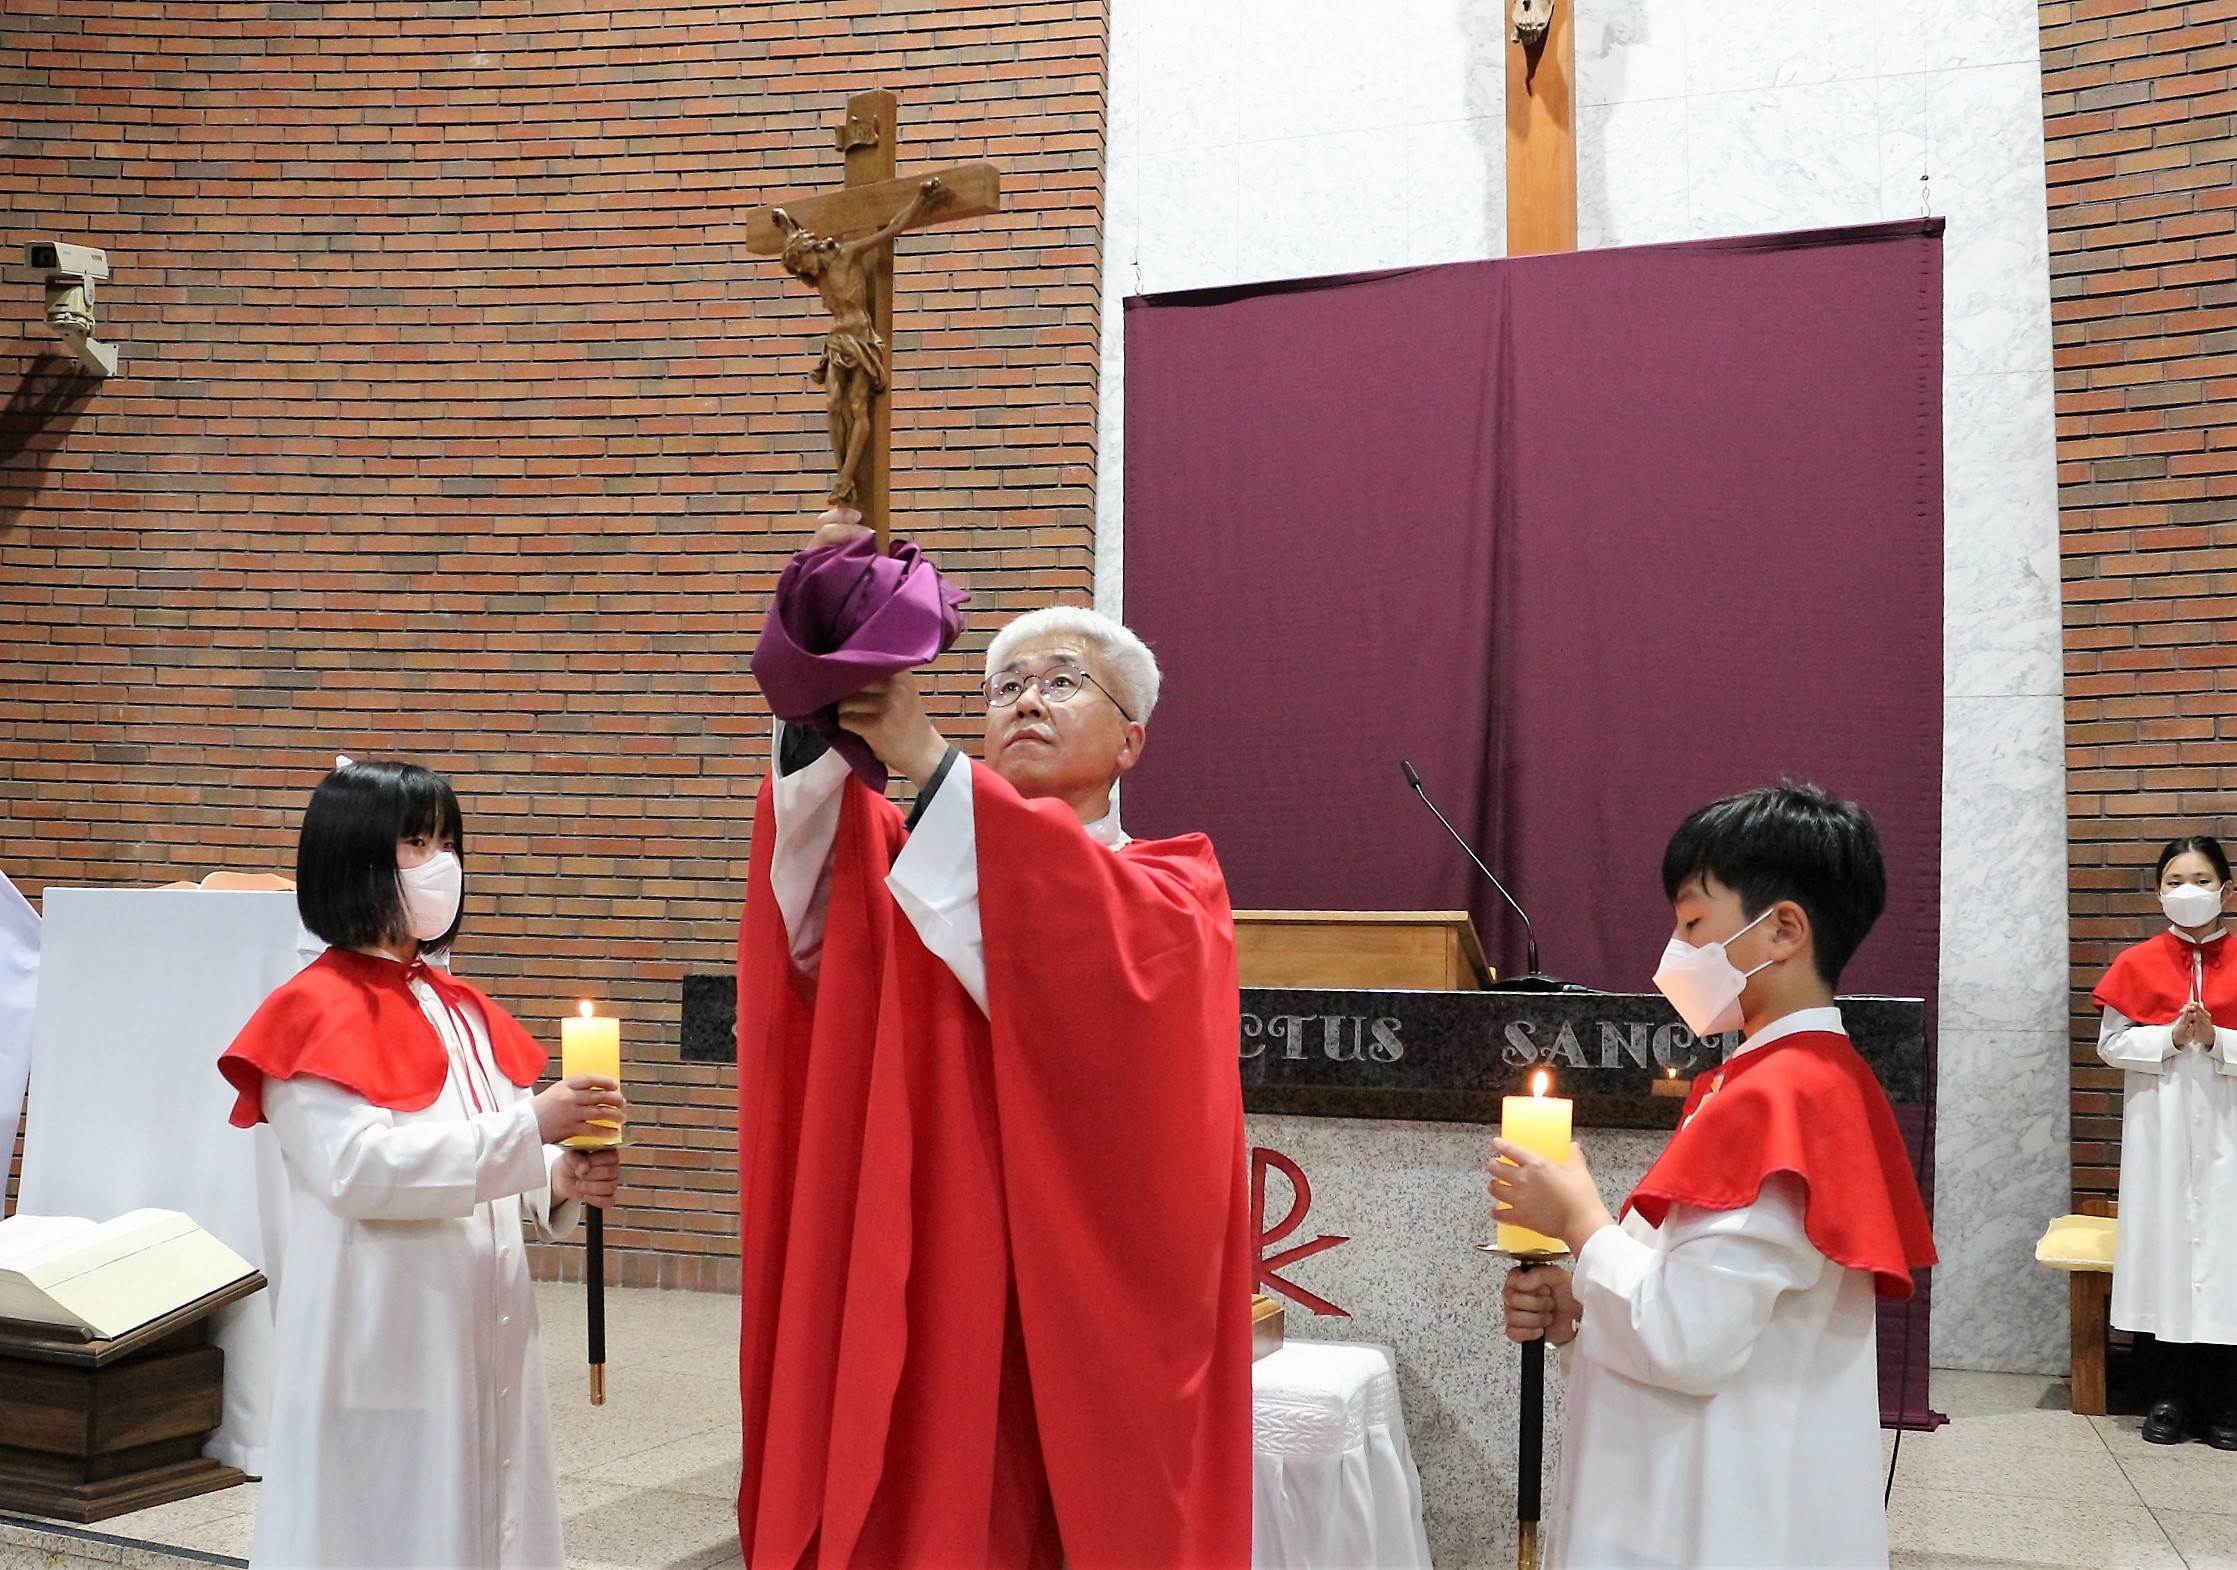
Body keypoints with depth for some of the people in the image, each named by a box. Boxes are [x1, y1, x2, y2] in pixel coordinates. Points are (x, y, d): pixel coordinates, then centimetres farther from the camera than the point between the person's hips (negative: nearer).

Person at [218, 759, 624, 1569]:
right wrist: (530, 1131, -25)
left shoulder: (461, 1008, 13)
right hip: (379, 1338, -7)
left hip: (480, 1328, 7)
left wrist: (557, 1181, -5)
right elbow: (357, 1166, -22)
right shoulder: (318, 1011, -11)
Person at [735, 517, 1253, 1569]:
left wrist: (924, 760, -27)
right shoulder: (914, 870, 11)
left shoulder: (1176, 888, 3)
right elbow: (818, 922, -13)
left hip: (1092, 1316, -2)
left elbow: (1103, 954, -21)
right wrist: (820, 710, -29)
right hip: (924, 1315, 2)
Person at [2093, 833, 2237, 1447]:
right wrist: (2171, 1037, -13)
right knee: (2162, 1242, 1)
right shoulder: (2138, 964, 3)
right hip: (2159, 1129, 0)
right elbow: (2110, 1043, 0)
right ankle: (2168, 1396, 11)